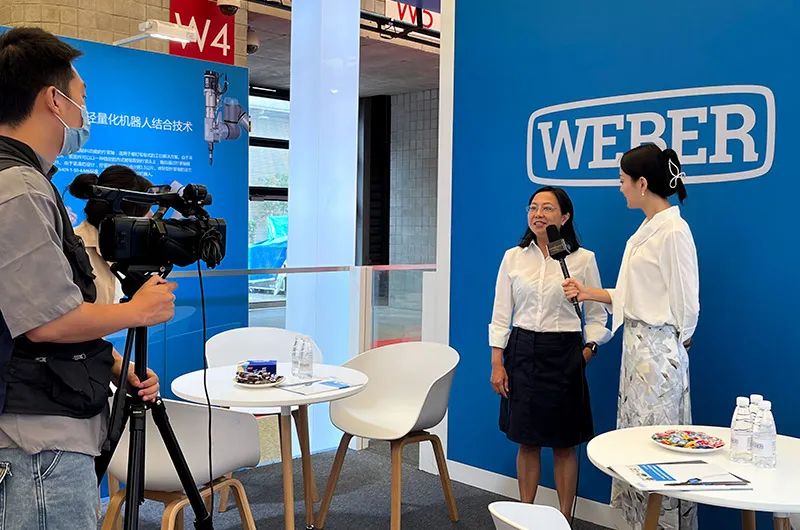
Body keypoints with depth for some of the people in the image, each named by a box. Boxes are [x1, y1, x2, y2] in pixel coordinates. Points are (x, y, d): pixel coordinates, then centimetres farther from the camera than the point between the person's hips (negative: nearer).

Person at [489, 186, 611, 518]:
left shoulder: (583, 259, 0)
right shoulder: (513, 257, 4)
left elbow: (597, 315, 5)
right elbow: (501, 314, 4)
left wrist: (587, 351, -9)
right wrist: (497, 363, -1)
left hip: (564, 354, -2)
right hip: (522, 352, 2)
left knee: (564, 445, 6)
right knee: (527, 441, 10)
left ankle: (564, 518, 20)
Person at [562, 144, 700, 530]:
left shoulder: (674, 231, -16)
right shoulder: (646, 230, 12)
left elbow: (685, 303, -14)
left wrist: (675, 345, -1)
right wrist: (592, 293, 15)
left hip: (658, 349, -9)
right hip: (636, 344, 9)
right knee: (634, 433, 13)